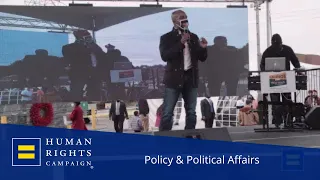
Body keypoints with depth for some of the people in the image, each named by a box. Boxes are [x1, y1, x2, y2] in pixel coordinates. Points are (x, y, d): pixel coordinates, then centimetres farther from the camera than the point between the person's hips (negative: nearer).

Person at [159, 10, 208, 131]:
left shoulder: (193, 37, 11)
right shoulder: (166, 38, 0)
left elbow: (202, 58, 11)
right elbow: (165, 56, -16)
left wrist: (203, 48, -10)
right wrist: (181, 43, -20)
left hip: (191, 78, 4)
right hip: (174, 78, -4)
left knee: (191, 112, 8)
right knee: (167, 112, -4)